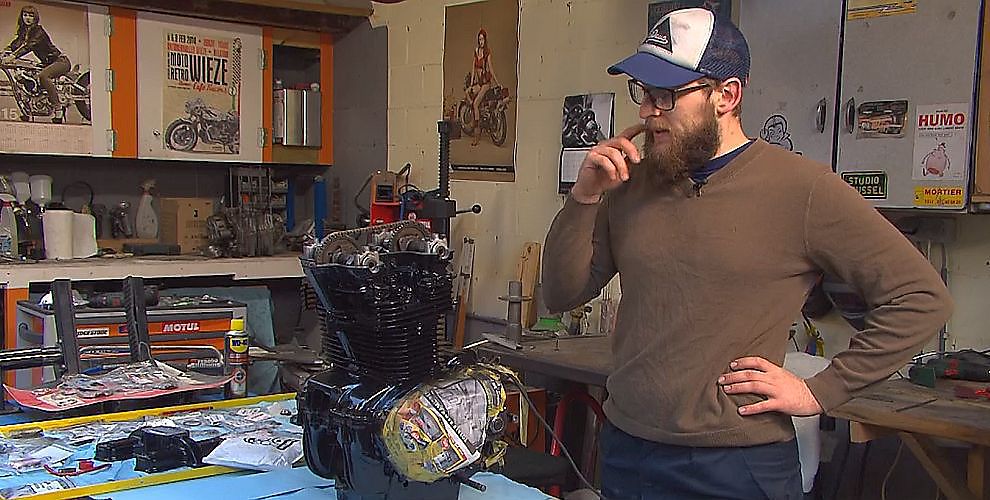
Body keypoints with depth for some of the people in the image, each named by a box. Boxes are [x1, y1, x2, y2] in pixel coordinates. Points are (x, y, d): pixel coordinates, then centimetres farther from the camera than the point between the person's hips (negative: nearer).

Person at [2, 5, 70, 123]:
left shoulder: (38, 30, -15)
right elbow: (14, 45, -1)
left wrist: (13, 56, -43)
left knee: (42, 76, -33)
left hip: (60, 61, -9)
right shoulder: (23, 32, 10)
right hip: (48, 63, 9)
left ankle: (58, 108, -29)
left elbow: (30, 45, -31)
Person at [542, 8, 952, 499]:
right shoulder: (631, 183, 3)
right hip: (624, 451, 5)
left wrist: (819, 391, -10)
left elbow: (921, 297, -9)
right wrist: (584, 197, -9)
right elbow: (561, 295, 5)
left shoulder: (800, 188, -11)